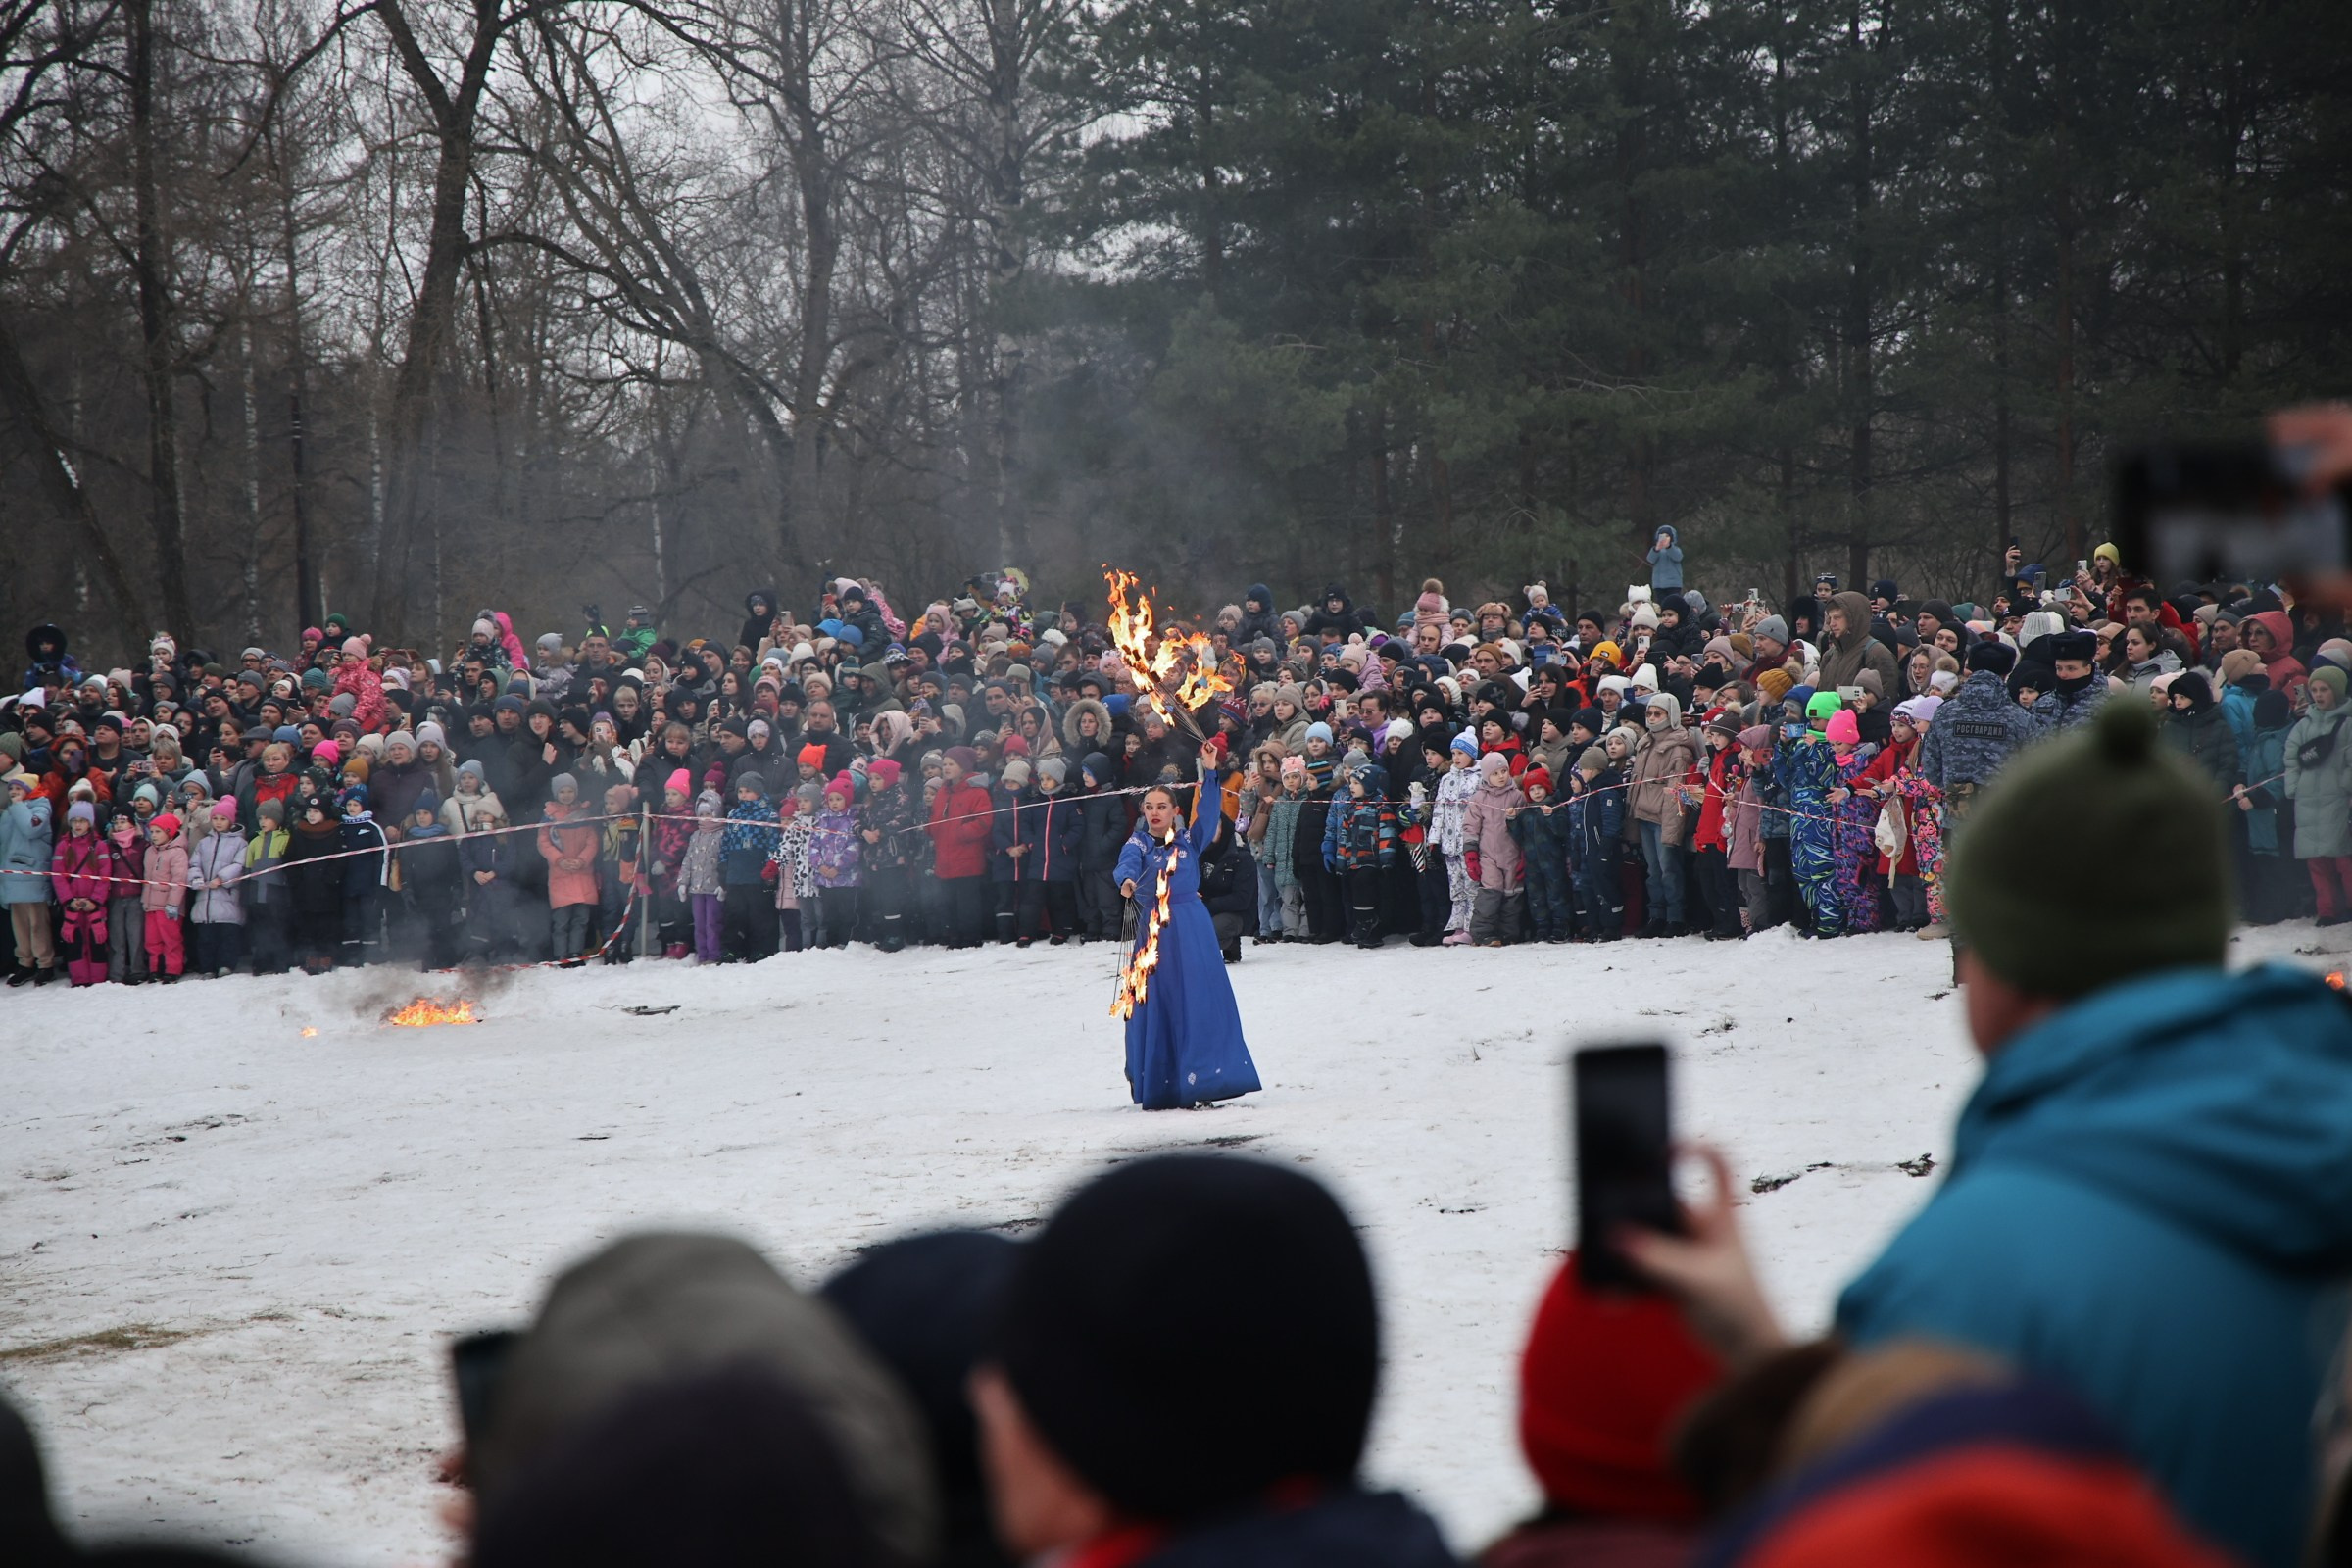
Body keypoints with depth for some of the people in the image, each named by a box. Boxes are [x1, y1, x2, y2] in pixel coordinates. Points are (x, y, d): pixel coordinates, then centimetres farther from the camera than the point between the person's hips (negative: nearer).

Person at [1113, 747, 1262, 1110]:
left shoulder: (1190, 841, 10)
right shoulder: (1138, 842, 4)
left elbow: (1208, 811, -4)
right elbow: (1127, 862, -16)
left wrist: (1209, 773, -16)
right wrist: (1127, 880, -39)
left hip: (1192, 927, 1)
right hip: (1153, 928, -1)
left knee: (1200, 1002, -2)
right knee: (1157, 1006, 0)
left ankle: (1201, 1082, 1)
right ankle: (1159, 1089, 4)